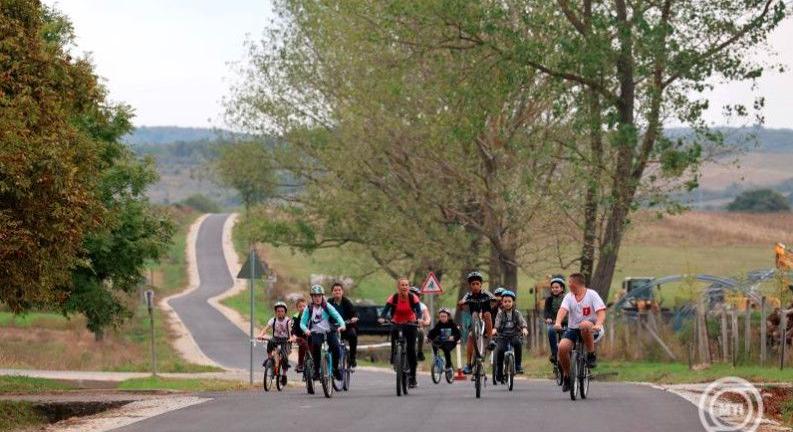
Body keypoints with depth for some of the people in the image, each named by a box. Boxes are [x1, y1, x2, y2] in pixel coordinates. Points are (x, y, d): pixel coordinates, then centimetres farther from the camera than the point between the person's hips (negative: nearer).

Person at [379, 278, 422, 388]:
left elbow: (418, 310, -25)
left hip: (410, 324, -1)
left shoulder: (413, 297, -15)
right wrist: (382, 318, -44)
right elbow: (386, 309, -23)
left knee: (411, 350, -9)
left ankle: (413, 377, -2)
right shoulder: (393, 298, -15)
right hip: (396, 324, 1)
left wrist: (418, 318, -47)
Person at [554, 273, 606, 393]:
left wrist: (598, 324, -38)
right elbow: (563, 310, -13)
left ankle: (591, 355, -22)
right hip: (573, 329, 4)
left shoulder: (592, 294, -5)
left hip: (590, 330, -4)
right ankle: (566, 376, 0)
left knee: (584, 325, -40)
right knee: (562, 347, -24)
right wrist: (558, 322, -34)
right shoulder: (569, 297, 5)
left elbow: (601, 312, -17)